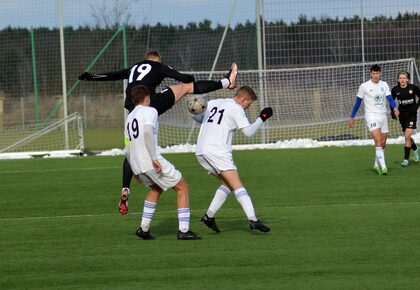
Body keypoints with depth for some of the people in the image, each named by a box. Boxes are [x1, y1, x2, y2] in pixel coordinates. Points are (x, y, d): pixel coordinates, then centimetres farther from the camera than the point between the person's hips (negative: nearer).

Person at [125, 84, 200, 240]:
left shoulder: (129, 118, 21)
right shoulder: (149, 111, -2)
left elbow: (127, 150, 23)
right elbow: (148, 131, -23)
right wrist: (154, 158, -25)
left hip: (136, 164, 8)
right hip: (152, 162, -8)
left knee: (156, 189, 32)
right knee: (182, 188, 5)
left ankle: (144, 228, 24)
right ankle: (183, 230, -3)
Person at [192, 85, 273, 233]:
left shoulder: (212, 103, 20)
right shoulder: (236, 108, 0)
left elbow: (195, 116, 28)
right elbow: (248, 131, -3)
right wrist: (261, 118, 8)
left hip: (200, 151, 8)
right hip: (217, 150, -8)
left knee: (227, 183, 18)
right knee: (237, 184, -13)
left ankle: (209, 216, 13)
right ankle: (253, 220, -24)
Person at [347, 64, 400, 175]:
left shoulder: (384, 85, 5)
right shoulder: (364, 86, -4)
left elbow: (390, 98, -2)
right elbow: (358, 102, 4)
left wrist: (394, 108, -23)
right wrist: (352, 117, 7)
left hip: (383, 116, 5)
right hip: (371, 116, -5)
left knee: (383, 143, 9)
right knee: (378, 142, -18)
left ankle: (377, 165, 26)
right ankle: (383, 167, -23)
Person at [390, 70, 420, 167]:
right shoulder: (395, 90, -5)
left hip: (412, 114, -4)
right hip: (402, 114, 4)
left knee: (407, 136, -16)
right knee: (407, 137, 15)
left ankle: (406, 159, -10)